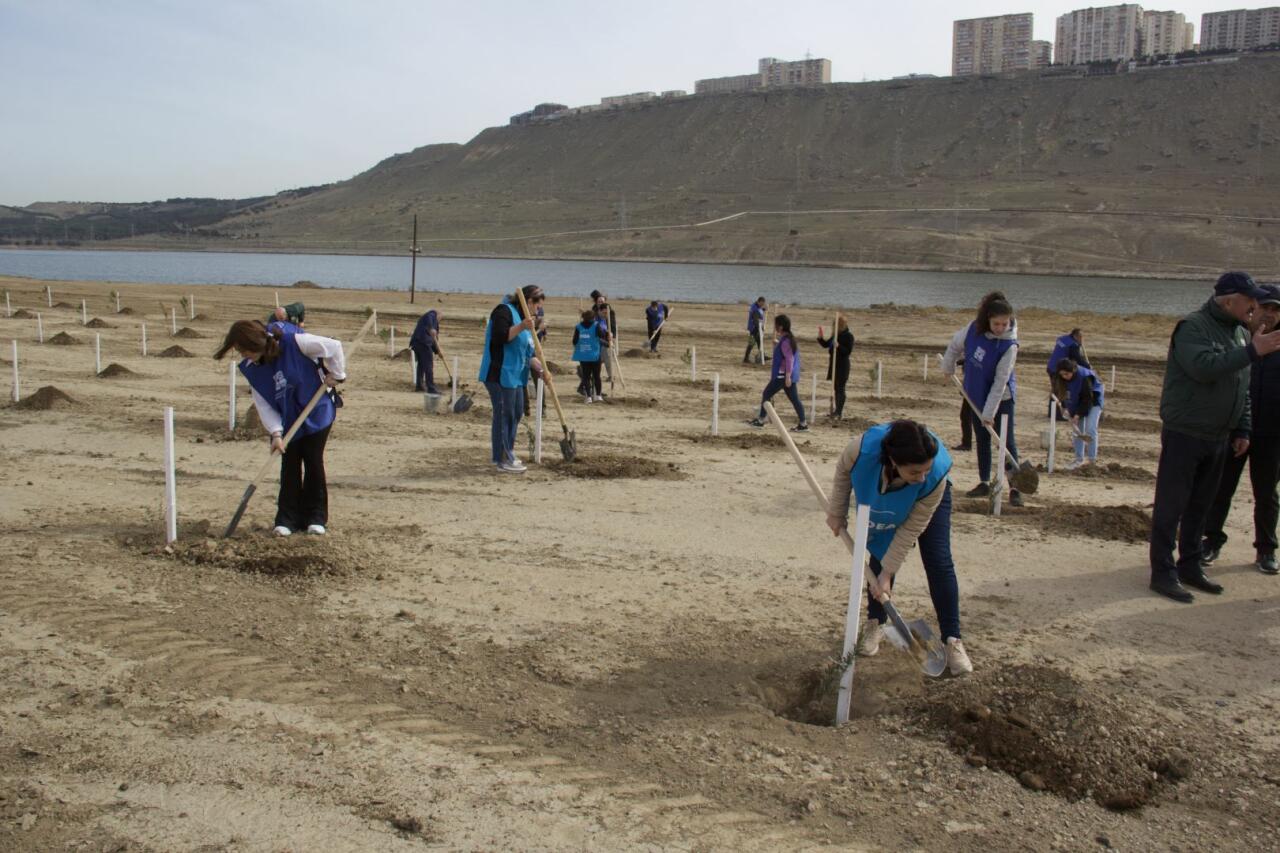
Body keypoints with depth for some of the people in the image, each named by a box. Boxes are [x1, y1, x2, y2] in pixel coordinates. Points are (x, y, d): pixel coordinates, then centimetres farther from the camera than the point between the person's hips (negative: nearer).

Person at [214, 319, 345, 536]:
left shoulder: (293, 343, -25)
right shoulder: (250, 368, -8)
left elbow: (333, 347, -16)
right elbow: (263, 404, -8)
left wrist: (335, 375, -8)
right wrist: (275, 432, -17)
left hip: (317, 414, -4)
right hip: (287, 423, 4)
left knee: (314, 463, 1)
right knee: (289, 468, 2)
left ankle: (317, 517, 11)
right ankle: (287, 519, 10)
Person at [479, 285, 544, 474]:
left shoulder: (522, 316, 20)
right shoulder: (504, 311, -10)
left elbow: (526, 351, 20)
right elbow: (499, 337, -24)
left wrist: (539, 368, 7)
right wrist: (521, 327, -30)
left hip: (515, 375, 10)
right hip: (500, 373, -10)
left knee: (516, 412, 14)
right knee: (503, 414, -6)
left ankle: (506, 453, 25)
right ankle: (503, 460, -1)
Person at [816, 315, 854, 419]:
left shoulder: (848, 336, -11)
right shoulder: (835, 335, 11)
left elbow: (848, 351, -17)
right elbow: (825, 345, 17)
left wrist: (838, 346, -29)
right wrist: (820, 337, 2)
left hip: (842, 365, -8)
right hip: (834, 364, 8)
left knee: (840, 388, -7)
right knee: (836, 388, 13)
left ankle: (839, 412, -7)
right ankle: (838, 410, 20)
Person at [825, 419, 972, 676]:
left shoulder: (935, 476, -44)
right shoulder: (862, 449, -44)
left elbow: (911, 529, -30)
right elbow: (844, 472, -16)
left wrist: (888, 573, -26)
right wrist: (837, 513, -6)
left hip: (929, 500, -1)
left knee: (939, 564, -9)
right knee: (881, 555, -3)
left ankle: (952, 640, -1)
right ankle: (875, 625, 17)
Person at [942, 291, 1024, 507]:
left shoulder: (1009, 346, -26)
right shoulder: (974, 328, -12)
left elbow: (1000, 382, -26)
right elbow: (956, 345, 9)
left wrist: (989, 413, -25)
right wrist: (948, 367, 19)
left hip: (1001, 398, -5)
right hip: (976, 395, 5)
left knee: (1007, 442, -7)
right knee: (982, 440, 13)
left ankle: (1015, 489, -4)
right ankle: (984, 483, 23)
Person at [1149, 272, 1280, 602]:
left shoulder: (1241, 333, 13)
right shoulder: (1193, 327, -13)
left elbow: (1243, 389, 19)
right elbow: (1204, 367, -30)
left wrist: (1241, 430, 14)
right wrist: (1252, 351, -28)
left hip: (1218, 437, 8)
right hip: (1184, 434, -8)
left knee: (1200, 507, 14)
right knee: (1170, 506, -3)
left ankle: (1191, 566, 23)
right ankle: (1163, 573, 1)